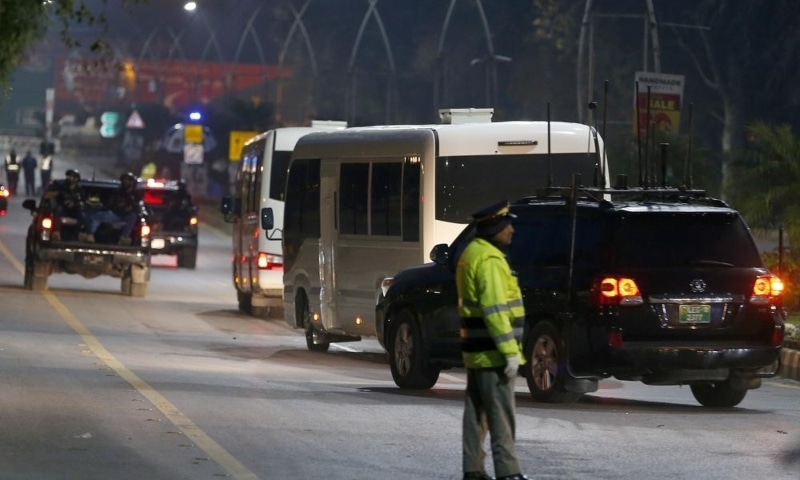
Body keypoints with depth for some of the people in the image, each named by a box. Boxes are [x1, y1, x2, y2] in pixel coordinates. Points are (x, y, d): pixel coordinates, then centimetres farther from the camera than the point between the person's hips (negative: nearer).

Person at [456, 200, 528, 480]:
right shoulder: (489, 260, -17)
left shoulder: (471, 254, 16)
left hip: (476, 351, 10)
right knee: (501, 415, -8)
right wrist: (510, 351, -22)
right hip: (492, 352, -10)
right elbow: (495, 310, -23)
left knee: (477, 413, 12)